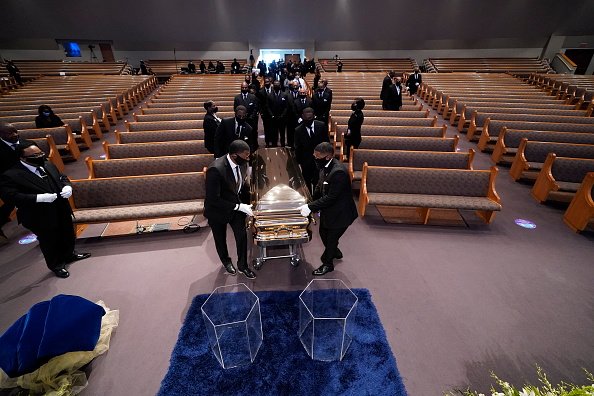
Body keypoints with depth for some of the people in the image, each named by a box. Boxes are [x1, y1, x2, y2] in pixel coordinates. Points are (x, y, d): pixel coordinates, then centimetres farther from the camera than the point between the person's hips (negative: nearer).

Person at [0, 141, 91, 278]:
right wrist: (39, 198, -31)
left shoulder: (49, 166, 3)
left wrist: (67, 187, -9)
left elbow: (62, 178, 13)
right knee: (50, 242, 11)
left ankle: (69, 255, 46)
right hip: (40, 218, -6)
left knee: (68, 236, 22)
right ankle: (56, 265, 31)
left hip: (62, 211, 6)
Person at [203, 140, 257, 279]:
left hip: (237, 206, 4)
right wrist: (239, 207, -31)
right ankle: (226, 261, 47)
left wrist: (247, 205, -1)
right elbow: (213, 199, -32)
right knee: (220, 238, 19)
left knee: (242, 236, 9)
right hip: (218, 210, -4)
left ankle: (242, 265, 32)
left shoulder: (241, 163, -15)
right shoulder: (216, 170, -35)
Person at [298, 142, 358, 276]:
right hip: (328, 210, 9)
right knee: (323, 232, 26)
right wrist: (311, 203, -2)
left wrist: (311, 207, -28)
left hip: (339, 213, -9)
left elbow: (331, 197, -31)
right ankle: (335, 252, 53)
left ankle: (327, 264, 36)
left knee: (331, 238, 11)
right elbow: (319, 186, 8)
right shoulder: (325, 166, -5)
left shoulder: (338, 172, -32)